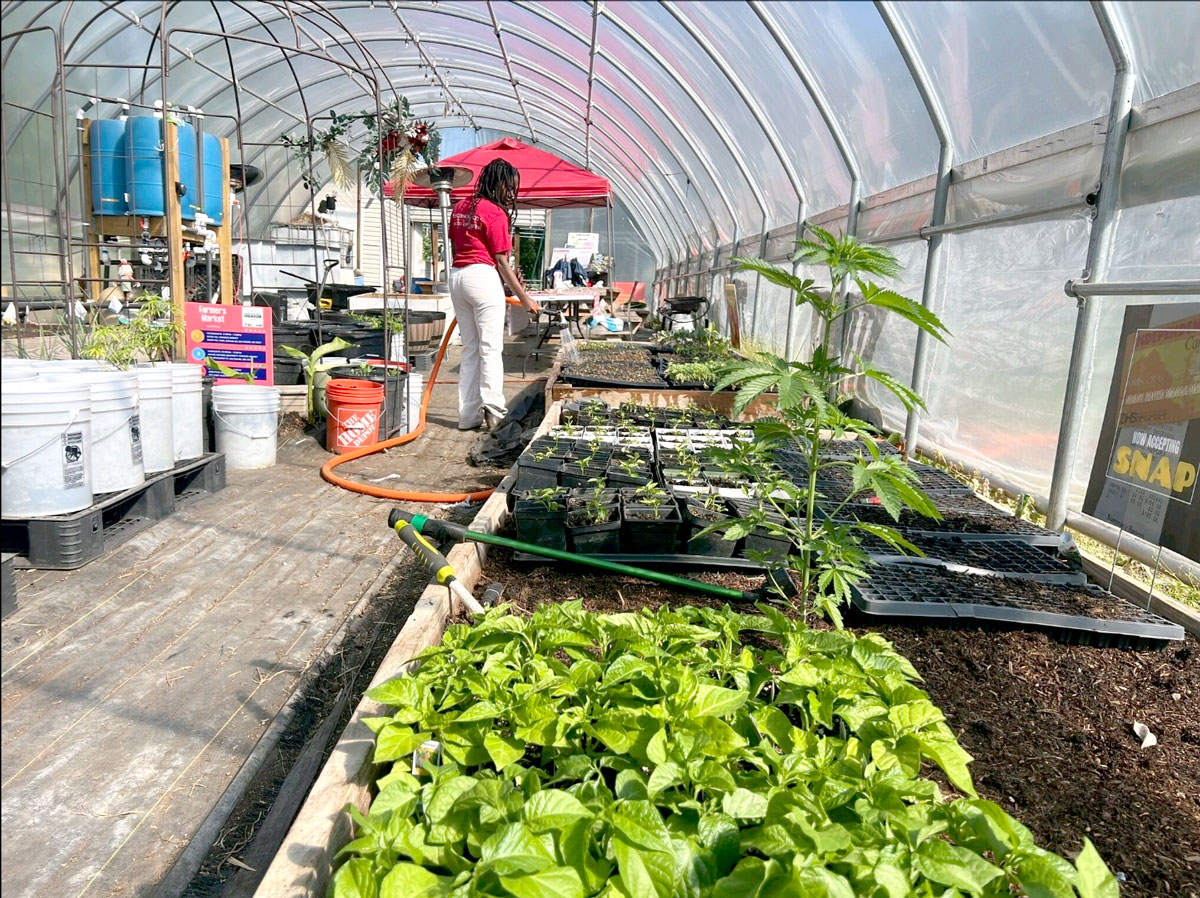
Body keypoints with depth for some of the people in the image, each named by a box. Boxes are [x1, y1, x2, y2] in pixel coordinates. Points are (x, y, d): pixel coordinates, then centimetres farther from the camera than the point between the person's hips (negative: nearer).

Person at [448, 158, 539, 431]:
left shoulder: (460, 207, 15)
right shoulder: (495, 212, -8)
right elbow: (501, 261, -10)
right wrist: (524, 298, -5)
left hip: (457, 276, 8)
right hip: (483, 276, -7)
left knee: (469, 349, 9)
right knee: (490, 347, -7)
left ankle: (468, 415, 8)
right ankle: (492, 408, -17)